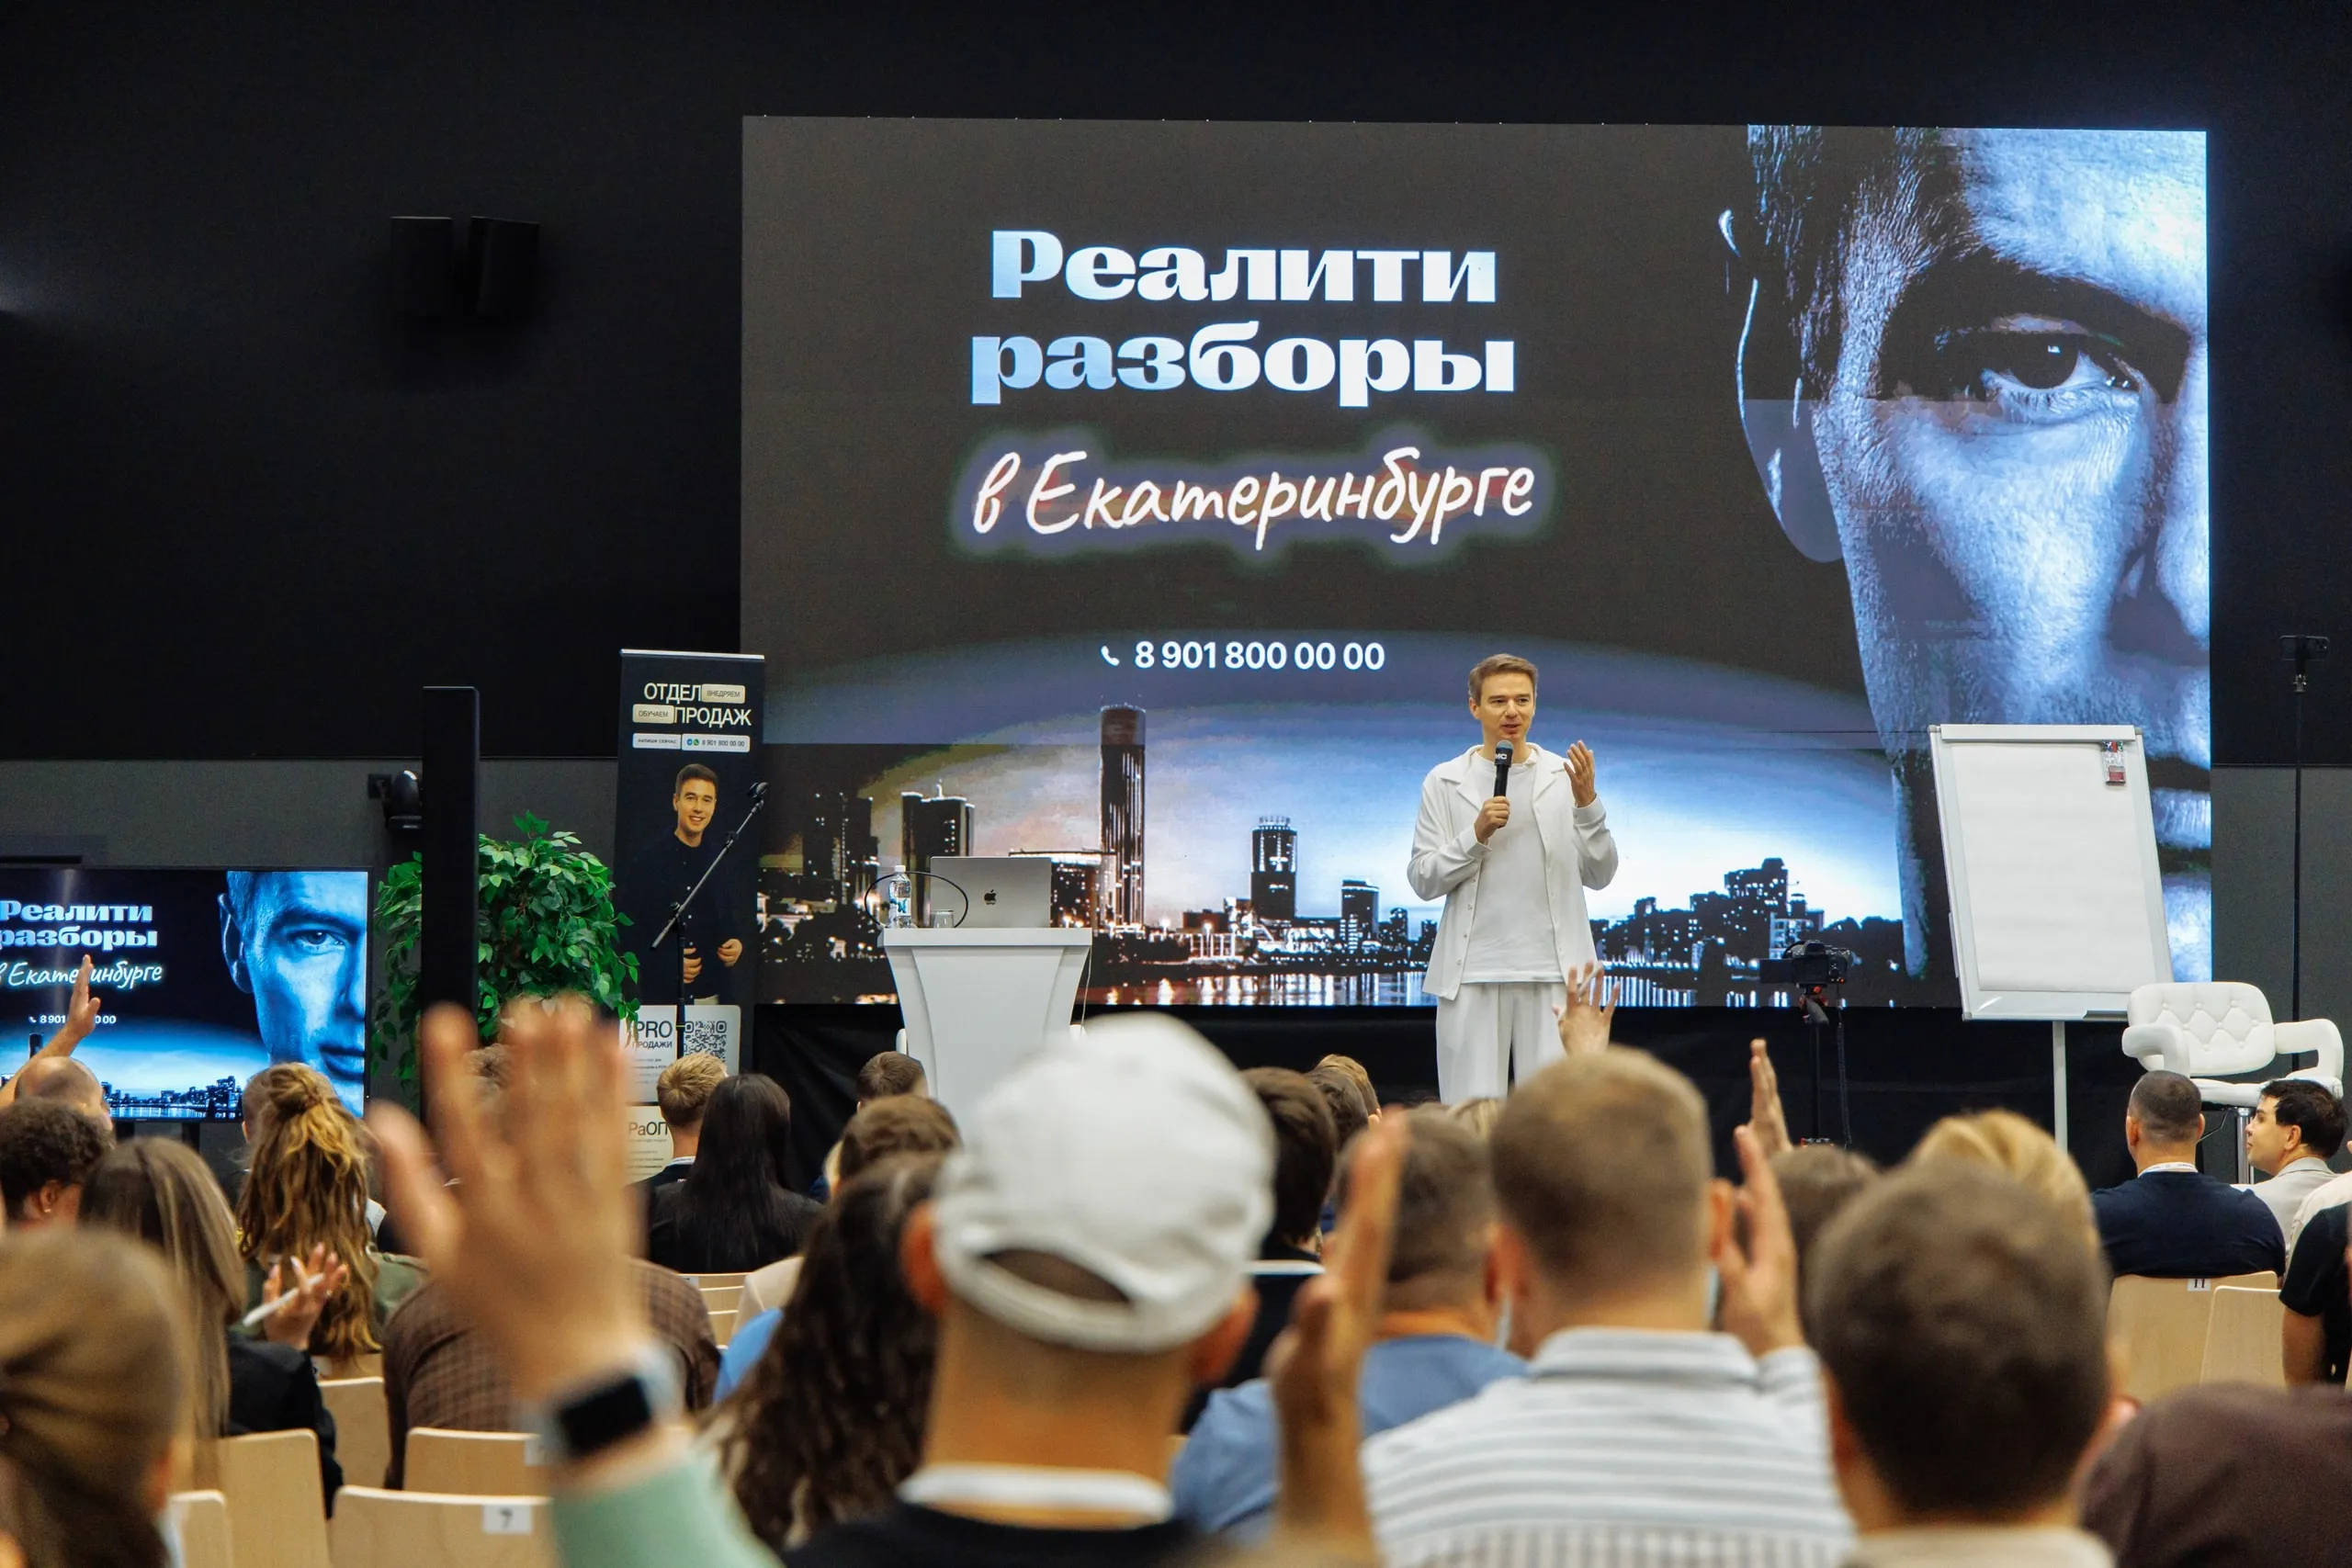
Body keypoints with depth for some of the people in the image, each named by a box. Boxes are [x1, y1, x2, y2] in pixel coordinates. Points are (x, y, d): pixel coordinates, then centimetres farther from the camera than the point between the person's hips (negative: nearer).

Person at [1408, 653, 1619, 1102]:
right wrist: (1477, 834, -11)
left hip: (1552, 971, 0)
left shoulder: (1565, 777, 8)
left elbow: (1599, 875, 5)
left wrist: (1587, 803, -10)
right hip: (1472, 973, 0)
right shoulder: (1445, 782, 6)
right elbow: (1422, 879, 3)